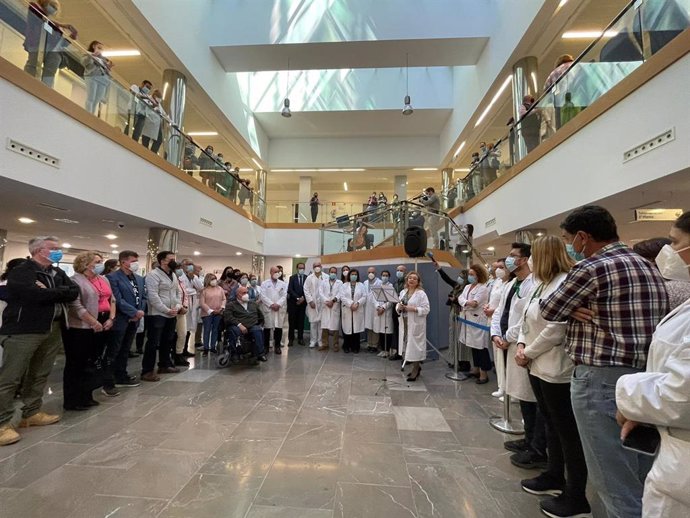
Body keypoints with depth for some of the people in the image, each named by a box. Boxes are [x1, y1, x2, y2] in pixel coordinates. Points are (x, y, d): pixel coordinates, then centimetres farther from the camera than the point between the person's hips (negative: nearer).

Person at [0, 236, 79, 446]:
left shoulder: (58, 273, 12)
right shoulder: (21, 272, -10)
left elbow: (74, 292, 0)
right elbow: (36, 295, -26)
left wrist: (49, 292, -14)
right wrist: (59, 293, -10)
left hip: (52, 331, 8)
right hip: (23, 331, -7)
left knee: (39, 374, 15)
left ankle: (32, 413, 28)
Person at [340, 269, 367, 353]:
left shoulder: (361, 285, 10)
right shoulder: (344, 285, 8)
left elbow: (364, 297, 1)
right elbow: (342, 297, -4)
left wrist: (357, 304, -14)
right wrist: (350, 304, -15)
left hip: (358, 311, 0)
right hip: (347, 310, 0)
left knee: (356, 328, 1)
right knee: (347, 328, 1)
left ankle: (355, 347, 11)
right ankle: (346, 347, 13)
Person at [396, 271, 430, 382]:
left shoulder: (421, 293, -7)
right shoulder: (403, 292, 11)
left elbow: (426, 309, -13)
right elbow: (398, 307, 14)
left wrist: (413, 309, -21)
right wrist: (399, 307, -8)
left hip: (416, 324, -6)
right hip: (404, 323, 6)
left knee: (415, 345, -2)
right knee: (407, 344, 13)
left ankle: (415, 370, 13)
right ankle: (416, 367, 31)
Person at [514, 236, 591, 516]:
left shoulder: (566, 283, -19)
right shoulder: (540, 283, 10)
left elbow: (555, 330, -23)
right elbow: (527, 319, 13)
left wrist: (529, 353, -12)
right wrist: (521, 344, -2)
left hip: (558, 370, -9)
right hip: (539, 367, 9)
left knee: (568, 432, 6)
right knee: (552, 425, 22)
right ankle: (554, 477, 39)